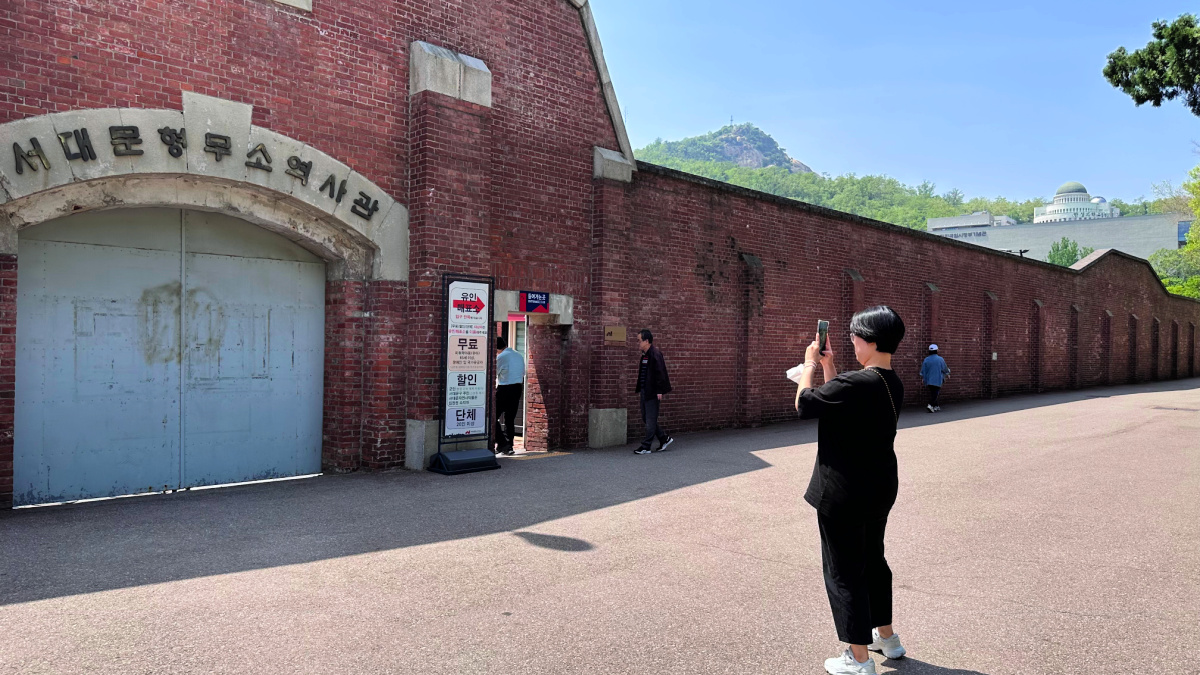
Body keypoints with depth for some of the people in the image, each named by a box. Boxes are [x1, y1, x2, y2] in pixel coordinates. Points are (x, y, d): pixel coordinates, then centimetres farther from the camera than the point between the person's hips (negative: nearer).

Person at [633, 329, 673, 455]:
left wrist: (659, 391, -21)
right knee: (646, 418, 13)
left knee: (650, 420, -1)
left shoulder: (655, 354, -15)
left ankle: (646, 447, 5)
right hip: (645, 392, 10)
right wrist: (639, 390, 20)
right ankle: (664, 439, 24)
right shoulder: (645, 355, 14)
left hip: (652, 393, -10)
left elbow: (660, 373, -19)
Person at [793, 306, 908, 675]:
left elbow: (804, 405, -17)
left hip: (845, 494, -9)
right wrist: (828, 367, 14)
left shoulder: (856, 383, -27)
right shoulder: (893, 384, 2)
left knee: (843, 571, 5)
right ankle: (886, 637, 41)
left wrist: (810, 365, -3)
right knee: (873, 560, 25)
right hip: (880, 489, 9)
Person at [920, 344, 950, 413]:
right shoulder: (940, 359, -6)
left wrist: (922, 378, 15)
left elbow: (923, 371, 3)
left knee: (932, 393, 14)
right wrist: (947, 374, 26)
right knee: (935, 393, -5)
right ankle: (930, 405, -23)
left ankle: (936, 406, 21)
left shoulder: (926, 359, 0)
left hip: (928, 380, 4)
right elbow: (945, 369, 6)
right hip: (937, 380, -4)